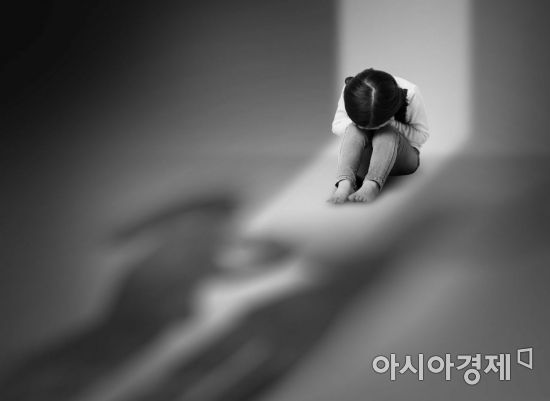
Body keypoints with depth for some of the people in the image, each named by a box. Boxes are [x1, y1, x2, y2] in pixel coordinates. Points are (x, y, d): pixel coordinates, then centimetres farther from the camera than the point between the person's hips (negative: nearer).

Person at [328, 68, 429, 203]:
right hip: (363, 159, 2)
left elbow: (422, 135, -14)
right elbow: (336, 126, -8)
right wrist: (356, 123, -29)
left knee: (386, 133, -34)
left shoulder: (410, 94, -22)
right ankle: (344, 182, -52)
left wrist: (392, 124, -30)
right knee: (355, 130, -30)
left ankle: (372, 185, -55)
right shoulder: (351, 91, -16)